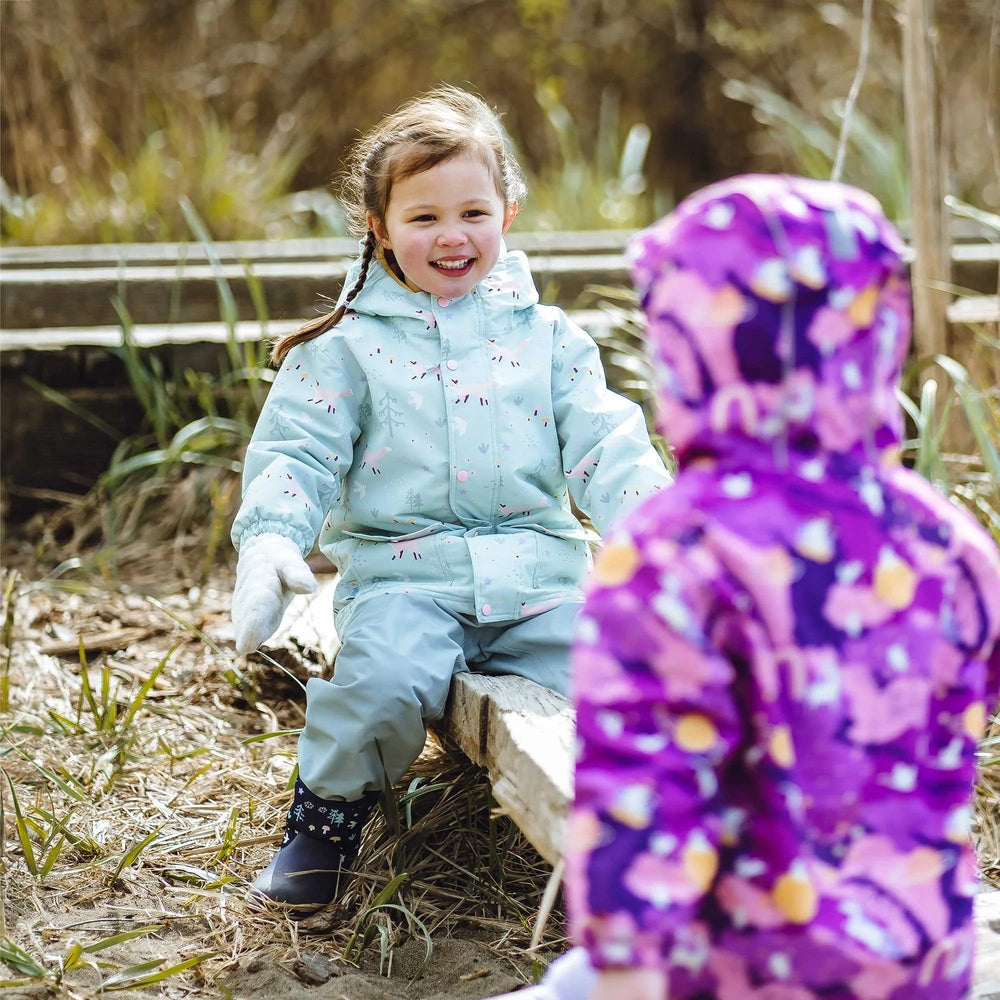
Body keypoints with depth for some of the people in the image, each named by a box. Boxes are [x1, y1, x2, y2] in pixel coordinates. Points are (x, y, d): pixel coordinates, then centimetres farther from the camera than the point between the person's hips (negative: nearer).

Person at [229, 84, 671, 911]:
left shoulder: (547, 336, 16)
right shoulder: (347, 345, 10)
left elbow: (607, 449, 9)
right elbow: (296, 453, 4)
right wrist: (269, 543, -18)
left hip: (539, 569, 2)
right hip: (403, 572, -2)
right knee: (385, 684, -33)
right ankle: (326, 818, -3)